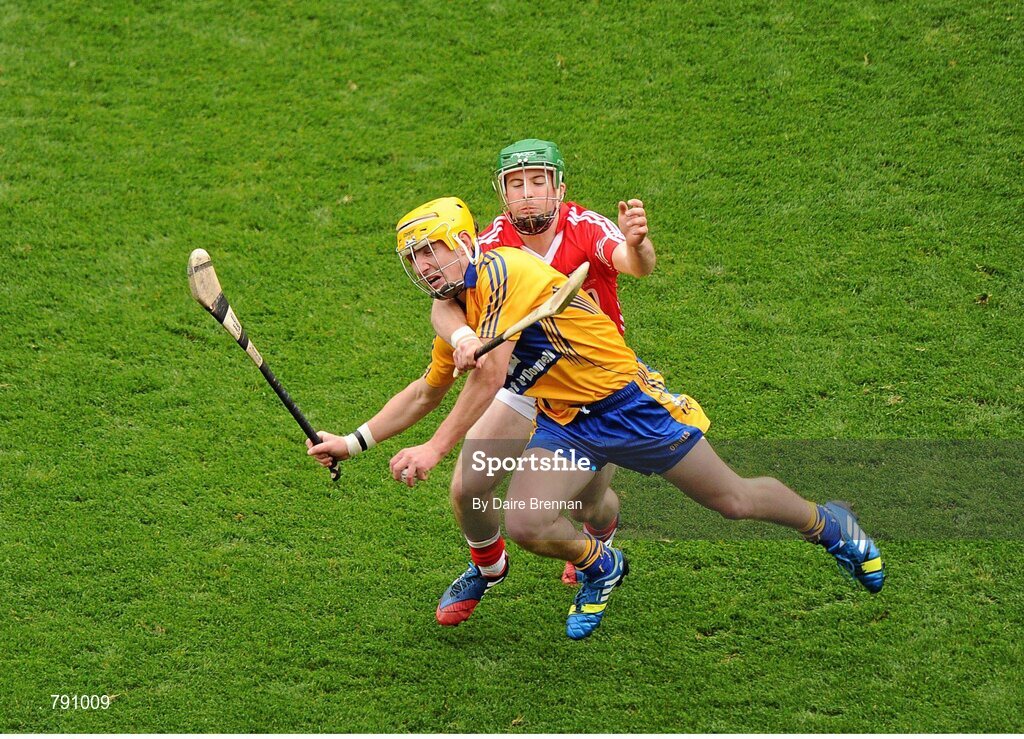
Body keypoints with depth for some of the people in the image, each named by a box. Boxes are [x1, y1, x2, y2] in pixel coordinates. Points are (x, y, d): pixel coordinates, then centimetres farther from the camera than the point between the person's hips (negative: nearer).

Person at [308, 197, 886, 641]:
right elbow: (426, 393, 20)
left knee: (733, 500, 2)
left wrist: (434, 450, -29)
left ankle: (829, 525, 31)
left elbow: (490, 376, -27)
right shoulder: (458, 316, 7)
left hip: (627, 401, -7)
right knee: (527, 524, -13)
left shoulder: (501, 270, -20)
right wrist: (355, 443, 12)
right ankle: (600, 567, 19)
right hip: (566, 426, 7)